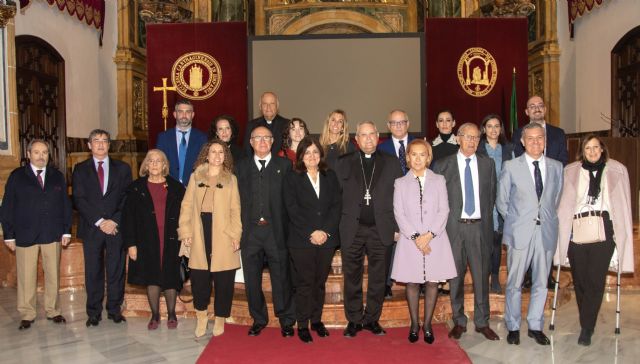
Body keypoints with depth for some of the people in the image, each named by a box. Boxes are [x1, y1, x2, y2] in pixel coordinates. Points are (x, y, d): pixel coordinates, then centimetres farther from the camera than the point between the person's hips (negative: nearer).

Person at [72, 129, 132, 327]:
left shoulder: (122, 168, 10)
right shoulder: (80, 169, 9)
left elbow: (127, 198, 3)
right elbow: (79, 199, 0)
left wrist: (114, 221, -9)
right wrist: (99, 221, -10)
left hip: (116, 227, 0)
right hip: (91, 228, 0)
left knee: (116, 270, 3)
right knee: (93, 271, 4)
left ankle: (115, 310, 13)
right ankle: (94, 312, 14)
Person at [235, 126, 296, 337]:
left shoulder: (284, 165, 5)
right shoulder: (242, 167, 12)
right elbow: (238, 199, 7)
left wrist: (288, 228, -5)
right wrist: (239, 228, 0)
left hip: (276, 230, -2)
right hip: (250, 231, 2)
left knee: (281, 278, 3)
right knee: (252, 279, 10)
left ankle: (286, 321, 18)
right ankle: (258, 319, 26)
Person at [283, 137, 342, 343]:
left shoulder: (330, 176, 12)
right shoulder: (292, 178, 3)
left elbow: (337, 205, 4)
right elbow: (292, 209, -6)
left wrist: (326, 231, -9)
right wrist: (311, 233, -13)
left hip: (326, 238, 3)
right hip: (301, 240, -3)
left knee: (320, 282, 10)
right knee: (304, 283, 1)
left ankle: (317, 320, 22)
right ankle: (302, 325, 10)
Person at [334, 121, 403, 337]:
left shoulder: (391, 163, 7)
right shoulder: (344, 163, 7)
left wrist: (397, 228, 0)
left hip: (381, 230, 0)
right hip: (352, 230, 0)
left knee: (378, 278, 8)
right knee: (352, 278, 6)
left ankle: (372, 319, 22)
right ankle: (354, 320, 19)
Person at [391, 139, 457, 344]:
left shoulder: (438, 181, 6)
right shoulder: (401, 183, 6)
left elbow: (444, 210, 0)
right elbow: (399, 213, -1)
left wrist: (429, 234, -12)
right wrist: (415, 237, -12)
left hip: (435, 239, 0)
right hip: (410, 240, 0)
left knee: (432, 281, 4)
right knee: (412, 283, 4)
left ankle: (427, 324, 17)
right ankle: (414, 324, 18)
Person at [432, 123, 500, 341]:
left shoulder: (488, 164, 8)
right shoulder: (443, 165, 2)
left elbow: (492, 195, 13)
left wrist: (486, 219, 7)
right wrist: (445, 222, 0)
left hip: (480, 227, 1)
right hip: (454, 227, -1)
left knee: (481, 275, 6)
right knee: (456, 276, 6)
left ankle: (482, 322, 19)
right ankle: (459, 322, 20)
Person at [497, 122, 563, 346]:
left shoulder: (556, 167, 8)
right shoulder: (511, 166, -1)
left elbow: (557, 199, 15)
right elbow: (501, 201, 4)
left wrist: (548, 219, 7)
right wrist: (514, 222, 3)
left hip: (546, 232, 3)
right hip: (520, 232, -3)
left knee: (541, 282, 10)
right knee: (514, 283, 5)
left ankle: (535, 326, 25)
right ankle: (513, 327, 19)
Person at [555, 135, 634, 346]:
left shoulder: (617, 171, 9)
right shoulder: (570, 171, 9)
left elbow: (624, 205, 9)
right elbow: (563, 204, 8)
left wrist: (621, 236, 3)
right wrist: (560, 233, 1)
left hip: (603, 233, -1)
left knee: (595, 281, -5)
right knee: (580, 280, 5)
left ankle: (586, 328, 5)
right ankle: (587, 325, 22)